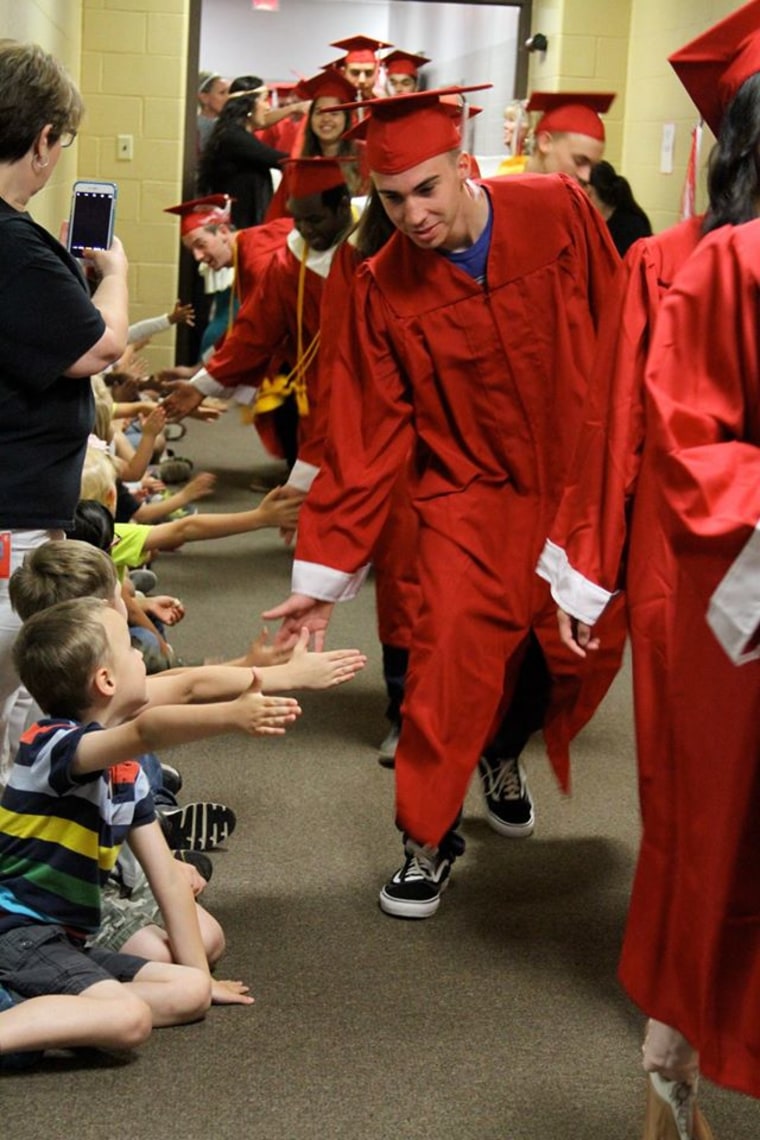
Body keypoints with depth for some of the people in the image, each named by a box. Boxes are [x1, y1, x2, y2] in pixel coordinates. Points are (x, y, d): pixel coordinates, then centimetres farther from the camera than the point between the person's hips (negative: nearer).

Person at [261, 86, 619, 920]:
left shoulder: (558, 212, -13)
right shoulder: (383, 288, -12)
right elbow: (365, 440, -8)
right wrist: (322, 572, -9)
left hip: (580, 485, 2)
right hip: (470, 491, -1)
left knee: (581, 658, 8)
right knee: (452, 656, -15)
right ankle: (428, 842, 6)